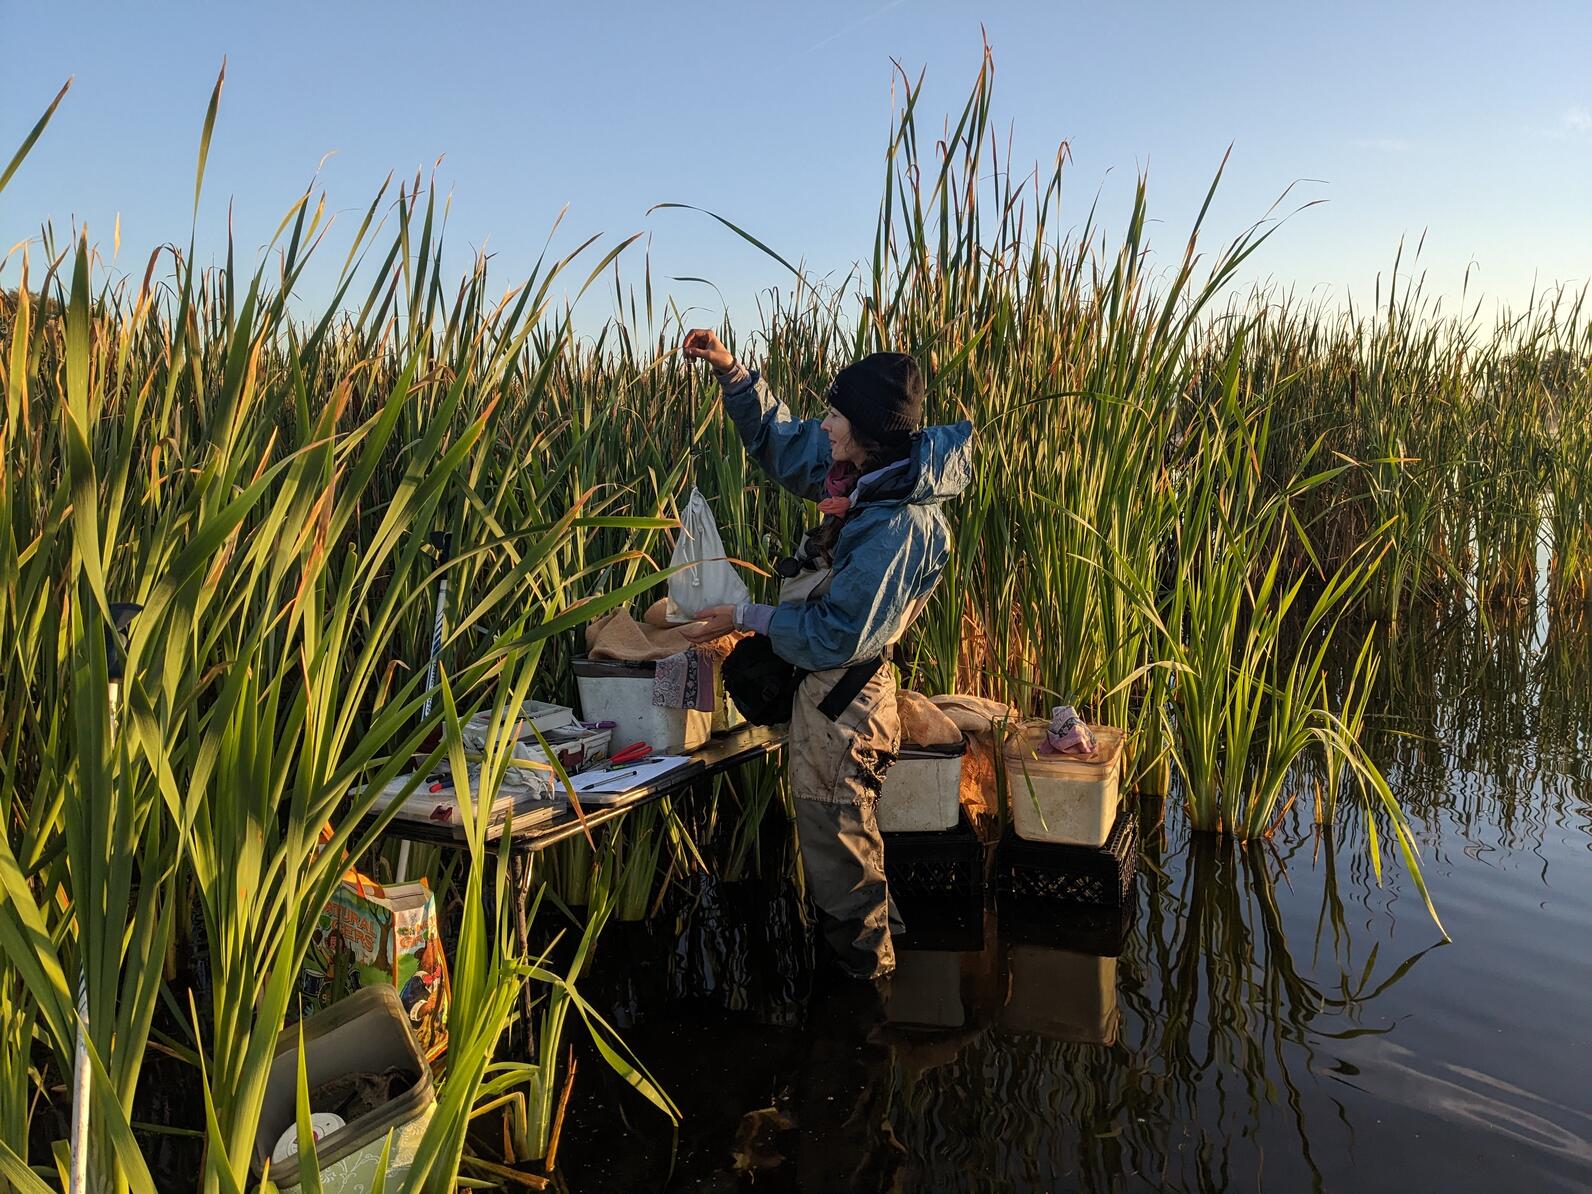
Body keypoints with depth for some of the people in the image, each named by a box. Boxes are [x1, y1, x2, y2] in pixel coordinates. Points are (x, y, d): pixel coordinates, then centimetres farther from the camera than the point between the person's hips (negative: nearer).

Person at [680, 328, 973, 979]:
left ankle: (867, 970, 28)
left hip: (842, 696, -10)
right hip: (830, 684, 10)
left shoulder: (897, 528, -29)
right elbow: (782, 441, 12)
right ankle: (877, 930, 48)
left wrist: (745, 618, -17)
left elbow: (836, 636, -26)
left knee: (835, 841, 7)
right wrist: (729, 370, 3)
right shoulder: (866, 471, -3)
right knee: (843, 832, 27)